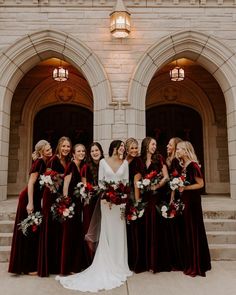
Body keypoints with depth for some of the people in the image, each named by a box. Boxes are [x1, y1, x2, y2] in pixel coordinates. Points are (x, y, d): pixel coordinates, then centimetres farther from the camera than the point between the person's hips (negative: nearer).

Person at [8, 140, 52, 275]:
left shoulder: (47, 162, 7)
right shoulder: (39, 162, -17)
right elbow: (31, 183, -21)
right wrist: (30, 203, -24)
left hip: (37, 199, 8)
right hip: (29, 199, -8)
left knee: (35, 231, 15)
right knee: (28, 231, 1)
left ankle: (32, 264, 29)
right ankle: (27, 267, 14)